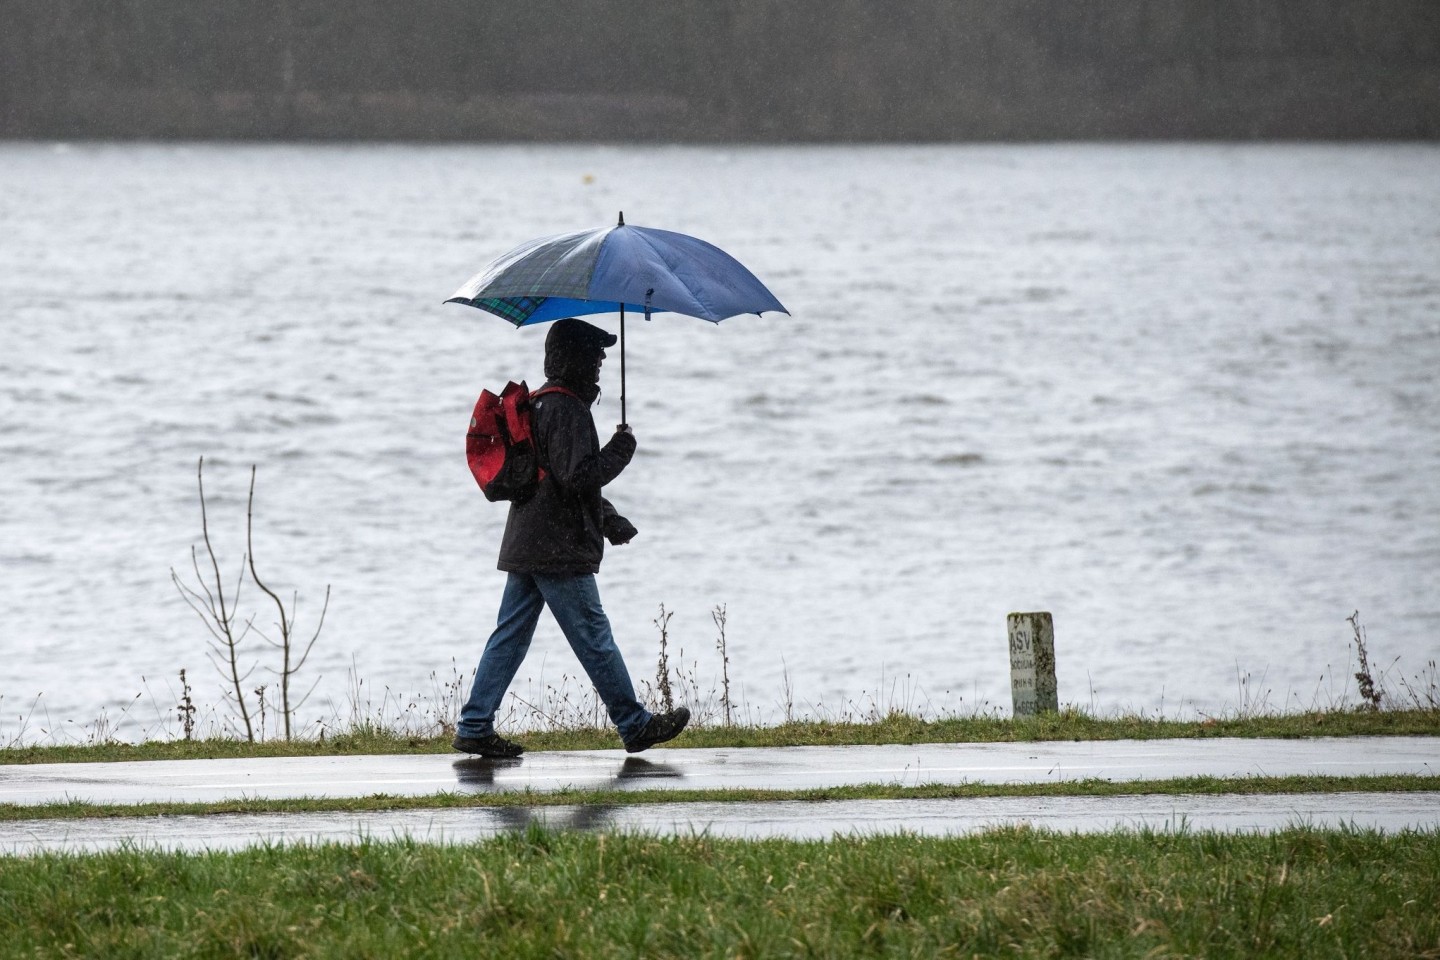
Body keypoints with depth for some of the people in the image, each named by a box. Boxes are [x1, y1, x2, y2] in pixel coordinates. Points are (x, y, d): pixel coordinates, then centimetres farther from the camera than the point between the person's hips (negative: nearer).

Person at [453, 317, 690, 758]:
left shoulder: (540, 403, 17)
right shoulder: (567, 409, -16)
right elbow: (579, 476, -24)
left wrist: (609, 520, 25)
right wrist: (622, 448, -10)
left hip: (524, 548, 10)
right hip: (560, 550, -10)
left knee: (509, 637, 8)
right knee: (595, 639, -1)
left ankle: (474, 727, 5)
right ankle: (635, 725, 7)